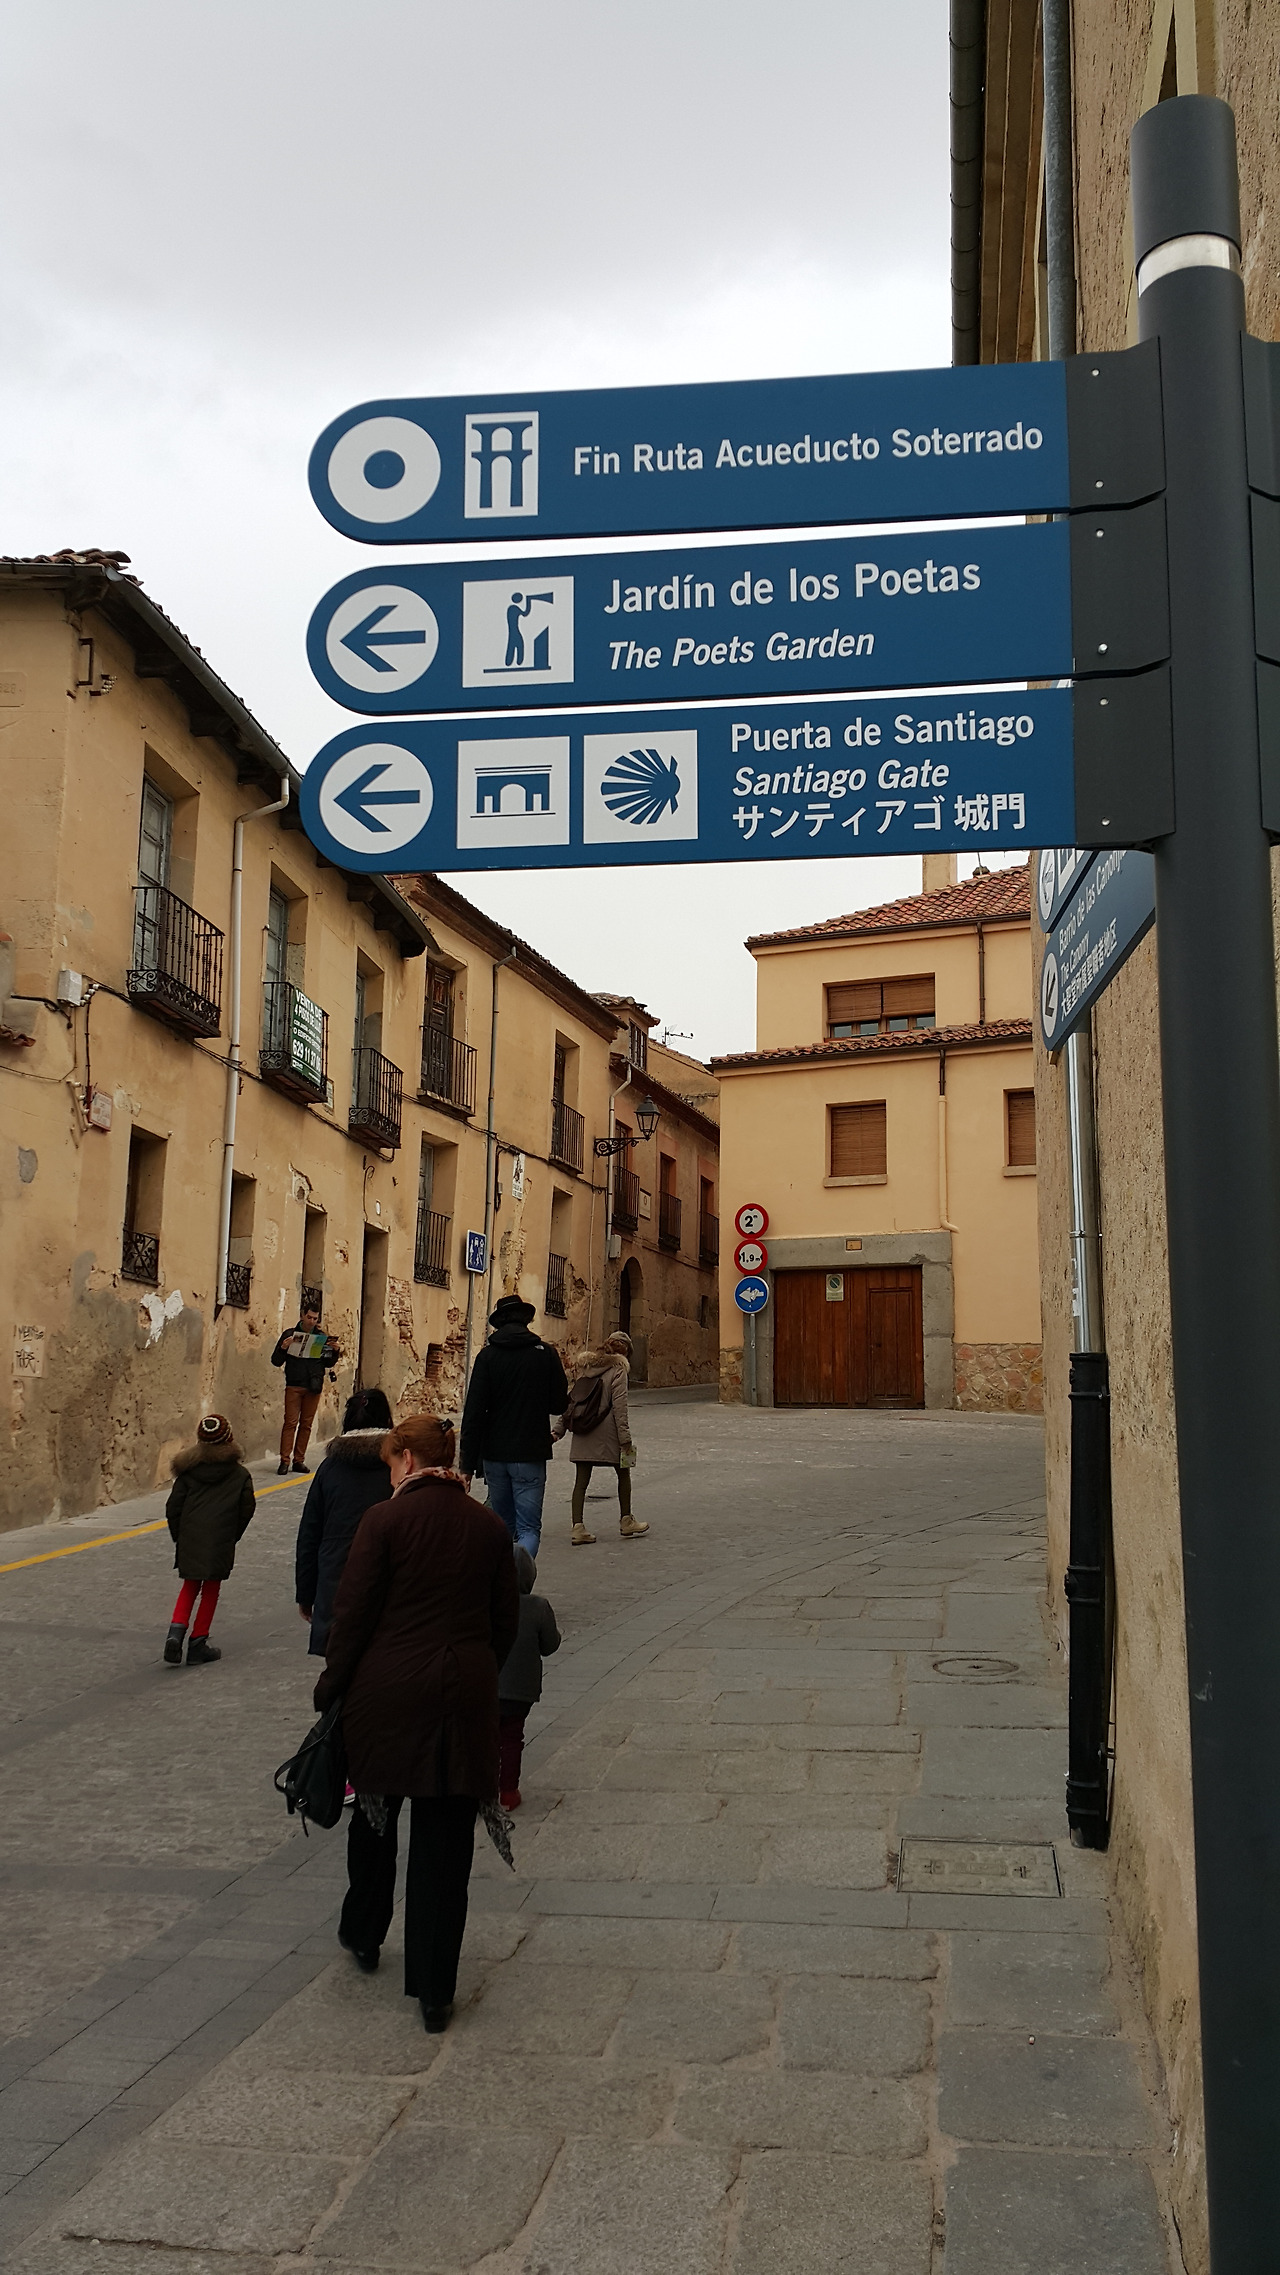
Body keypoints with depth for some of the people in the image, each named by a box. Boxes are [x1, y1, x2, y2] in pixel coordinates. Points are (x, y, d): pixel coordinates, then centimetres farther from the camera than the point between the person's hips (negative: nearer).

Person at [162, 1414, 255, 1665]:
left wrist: (179, 1537, 13)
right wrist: (233, 1537, 13)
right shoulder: (239, 1474, -3)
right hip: (221, 1543, -2)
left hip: (190, 1541, 2)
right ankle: (198, 1644, 11)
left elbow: (173, 1507, 0)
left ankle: (176, 1632, -3)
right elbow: (246, 1510, 0)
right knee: (210, 1589, 10)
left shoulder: (188, 1471, -1)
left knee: (190, 1586, 18)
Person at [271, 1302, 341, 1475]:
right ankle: (285, 1461, -4)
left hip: (314, 1387, 3)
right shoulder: (290, 1334, 2)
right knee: (291, 1423, -7)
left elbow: (328, 1363, 14)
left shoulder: (321, 1337, 10)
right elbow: (276, 1361, 2)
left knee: (306, 1424, 6)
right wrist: (283, 1348, -17)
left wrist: (335, 1352, -5)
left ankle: (299, 1460, 12)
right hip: (294, 1386, -3)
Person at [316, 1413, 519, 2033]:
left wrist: (332, 1685, 3)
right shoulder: (489, 1526, 4)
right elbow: (507, 1621, 9)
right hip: (466, 1696, 3)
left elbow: (353, 1611, -9)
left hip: (389, 1689, -2)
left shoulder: (385, 1519, -8)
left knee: (375, 1815, 22)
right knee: (446, 1840, 7)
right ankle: (434, 1992, 11)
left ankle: (363, 1935, 40)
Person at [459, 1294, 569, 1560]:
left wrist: (468, 1464, -3)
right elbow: (559, 1406, 2)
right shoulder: (545, 1353, -3)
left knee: (503, 1526, 18)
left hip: (494, 1456, 2)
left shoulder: (488, 1355, -2)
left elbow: (473, 1413, -6)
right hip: (530, 1455, -2)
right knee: (529, 1529, -2)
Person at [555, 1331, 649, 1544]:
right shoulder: (617, 1369, -5)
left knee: (581, 1481, 5)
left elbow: (570, 1400, 10)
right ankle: (626, 1522, 23)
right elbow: (619, 1405, -12)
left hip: (582, 1434, 5)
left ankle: (578, 1527, -1)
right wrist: (625, 1437, -11)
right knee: (623, 1474, 15)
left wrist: (558, 1429, 10)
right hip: (607, 1431, -5)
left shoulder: (584, 1366, 12)